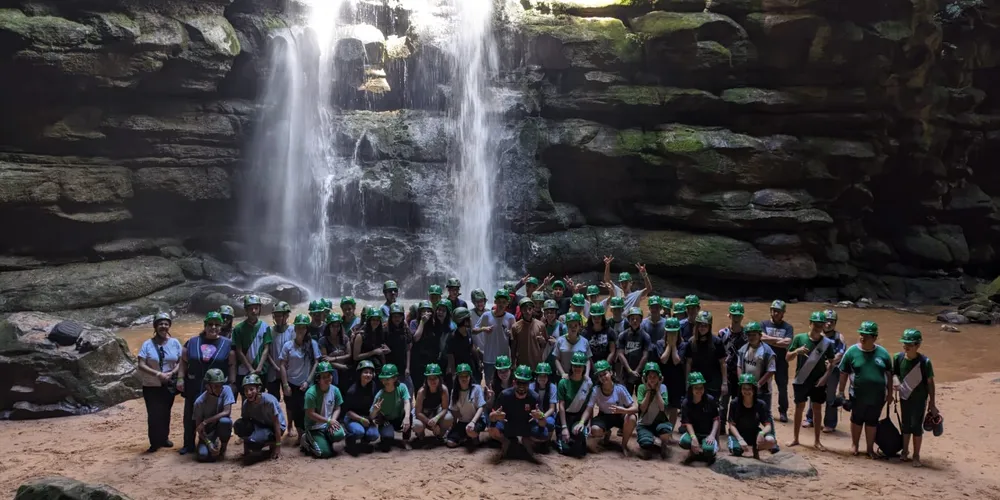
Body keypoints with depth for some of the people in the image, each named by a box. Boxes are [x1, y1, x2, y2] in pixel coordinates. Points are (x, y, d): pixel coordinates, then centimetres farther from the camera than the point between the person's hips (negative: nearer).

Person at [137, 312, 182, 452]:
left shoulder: (175, 343, -1)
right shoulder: (147, 344, -8)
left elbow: (181, 362, 0)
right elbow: (141, 365, -13)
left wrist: (171, 373, -16)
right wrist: (158, 374, -23)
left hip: (169, 385, 3)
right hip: (151, 386, -3)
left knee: (165, 413, 14)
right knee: (154, 414, -5)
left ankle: (164, 438, 29)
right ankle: (154, 443, 6)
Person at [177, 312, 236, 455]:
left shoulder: (227, 344, 1)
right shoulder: (192, 342, 6)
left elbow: (232, 365, 1)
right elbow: (183, 362, 7)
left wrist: (232, 384, -5)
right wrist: (180, 378, -2)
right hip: (194, 387, 2)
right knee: (190, 416, 8)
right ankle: (189, 444, 19)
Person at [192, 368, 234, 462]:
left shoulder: (226, 390, -19)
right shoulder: (200, 402, -19)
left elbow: (227, 412, -27)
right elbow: (198, 427, -14)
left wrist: (205, 422, -29)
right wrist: (209, 443, -27)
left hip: (222, 425, 0)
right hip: (208, 431, 0)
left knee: (224, 421, -36)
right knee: (203, 455, -24)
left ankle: (223, 448, -7)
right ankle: (214, 443, 14)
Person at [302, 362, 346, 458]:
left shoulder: (335, 390, -5)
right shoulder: (311, 393, -20)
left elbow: (337, 409, 2)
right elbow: (310, 414, -19)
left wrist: (333, 421, -18)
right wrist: (328, 421, -20)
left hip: (329, 424, 4)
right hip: (314, 426, -4)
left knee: (339, 434, -29)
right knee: (325, 453, -16)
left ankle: (325, 440, 7)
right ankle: (307, 440, 14)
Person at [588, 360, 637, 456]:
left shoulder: (620, 389, -21)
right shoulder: (596, 390, -19)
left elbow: (635, 408, -23)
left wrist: (623, 410, -44)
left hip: (619, 416, 0)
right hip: (604, 417, 1)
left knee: (631, 418, -34)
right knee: (595, 430, -33)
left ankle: (624, 445, -7)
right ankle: (606, 434, 9)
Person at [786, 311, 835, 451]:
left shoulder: (827, 343, -4)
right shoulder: (799, 338, -6)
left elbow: (831, 363, 4)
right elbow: (787, 358, -3)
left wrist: (825, 377, -10)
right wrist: (796, 351, -22)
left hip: (818, 382, 1)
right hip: (801, 381, 0)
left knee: (817, 410, 8)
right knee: (799, 408, 9)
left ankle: (817, 441, 18)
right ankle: (795, 438, 20)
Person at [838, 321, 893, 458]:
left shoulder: (883, 353, -3)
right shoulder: (852, 351, -7)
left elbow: (889, 374, 6)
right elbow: (844, 373, -2)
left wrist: (890, 393, 6)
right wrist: (840, 392, -2)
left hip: (877, 396, 1)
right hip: (858, 395, -1)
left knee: (872, 422, 13)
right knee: (857, 420, 14)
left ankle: (870, 448, 28)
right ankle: (855, 444, 33)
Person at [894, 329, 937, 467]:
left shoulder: (924, 361, -19)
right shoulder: (898, 357, -10)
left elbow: (930, 382, -11)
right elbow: (894, 373, 6)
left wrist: (932, 403, -8)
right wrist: (896, 381, -17)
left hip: (919, 399, -3)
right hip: (904, 397, 3)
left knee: (916, 426, 2)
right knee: (905, 424, 15)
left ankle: (916, 456, 15)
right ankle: (905, 451, 30)